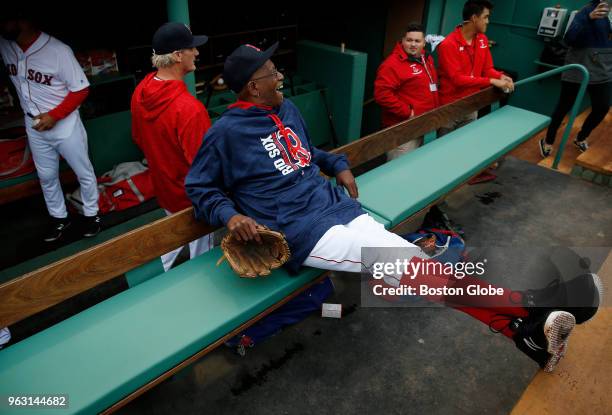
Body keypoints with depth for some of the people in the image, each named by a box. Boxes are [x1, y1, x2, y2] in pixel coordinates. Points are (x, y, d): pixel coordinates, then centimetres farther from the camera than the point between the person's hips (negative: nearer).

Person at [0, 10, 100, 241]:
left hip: (64, 124, -5)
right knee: (46, 177, 16)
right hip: (34, 126, 6)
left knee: (84, 173, 8)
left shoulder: (58, 50, -20)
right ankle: (59, 218, 32)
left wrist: (53, 116, -19)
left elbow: (81, 90, -16)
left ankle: (91, 214, 25)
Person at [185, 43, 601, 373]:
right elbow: (199, 187, 2)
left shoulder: (287, 108, 15)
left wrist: (337, 164, 15)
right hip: (299, 229, -7)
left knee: (413, 263, -9)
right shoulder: (227, 131, -5)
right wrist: (230, 215, -16)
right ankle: (529, 311, -16)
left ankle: (521, 328, -9)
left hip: (334, 203, 7)